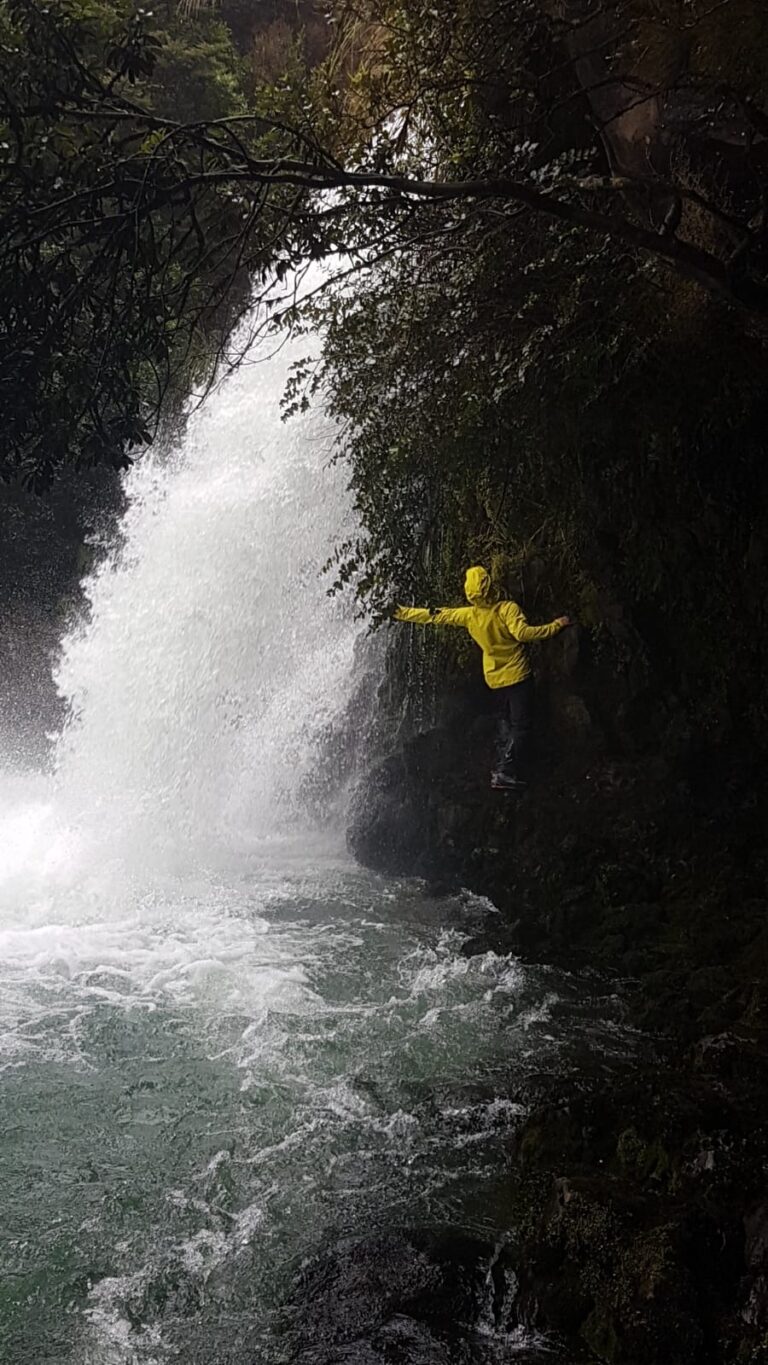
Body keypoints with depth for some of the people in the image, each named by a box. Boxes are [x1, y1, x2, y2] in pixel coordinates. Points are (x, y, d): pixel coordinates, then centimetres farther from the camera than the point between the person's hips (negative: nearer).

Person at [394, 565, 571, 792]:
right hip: (517, 674, -5)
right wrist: (557, 625, -26)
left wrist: (404, 613, 14)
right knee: (521, 724, 0)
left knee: (508, 719, 22)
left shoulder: (468, 615, -7)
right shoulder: (507, 609, -22)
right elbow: (522, 633, -34)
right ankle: (505, 773, -8)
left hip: (495, 677, 6)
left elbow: (435, 616, 1)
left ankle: (502, 766, 18)